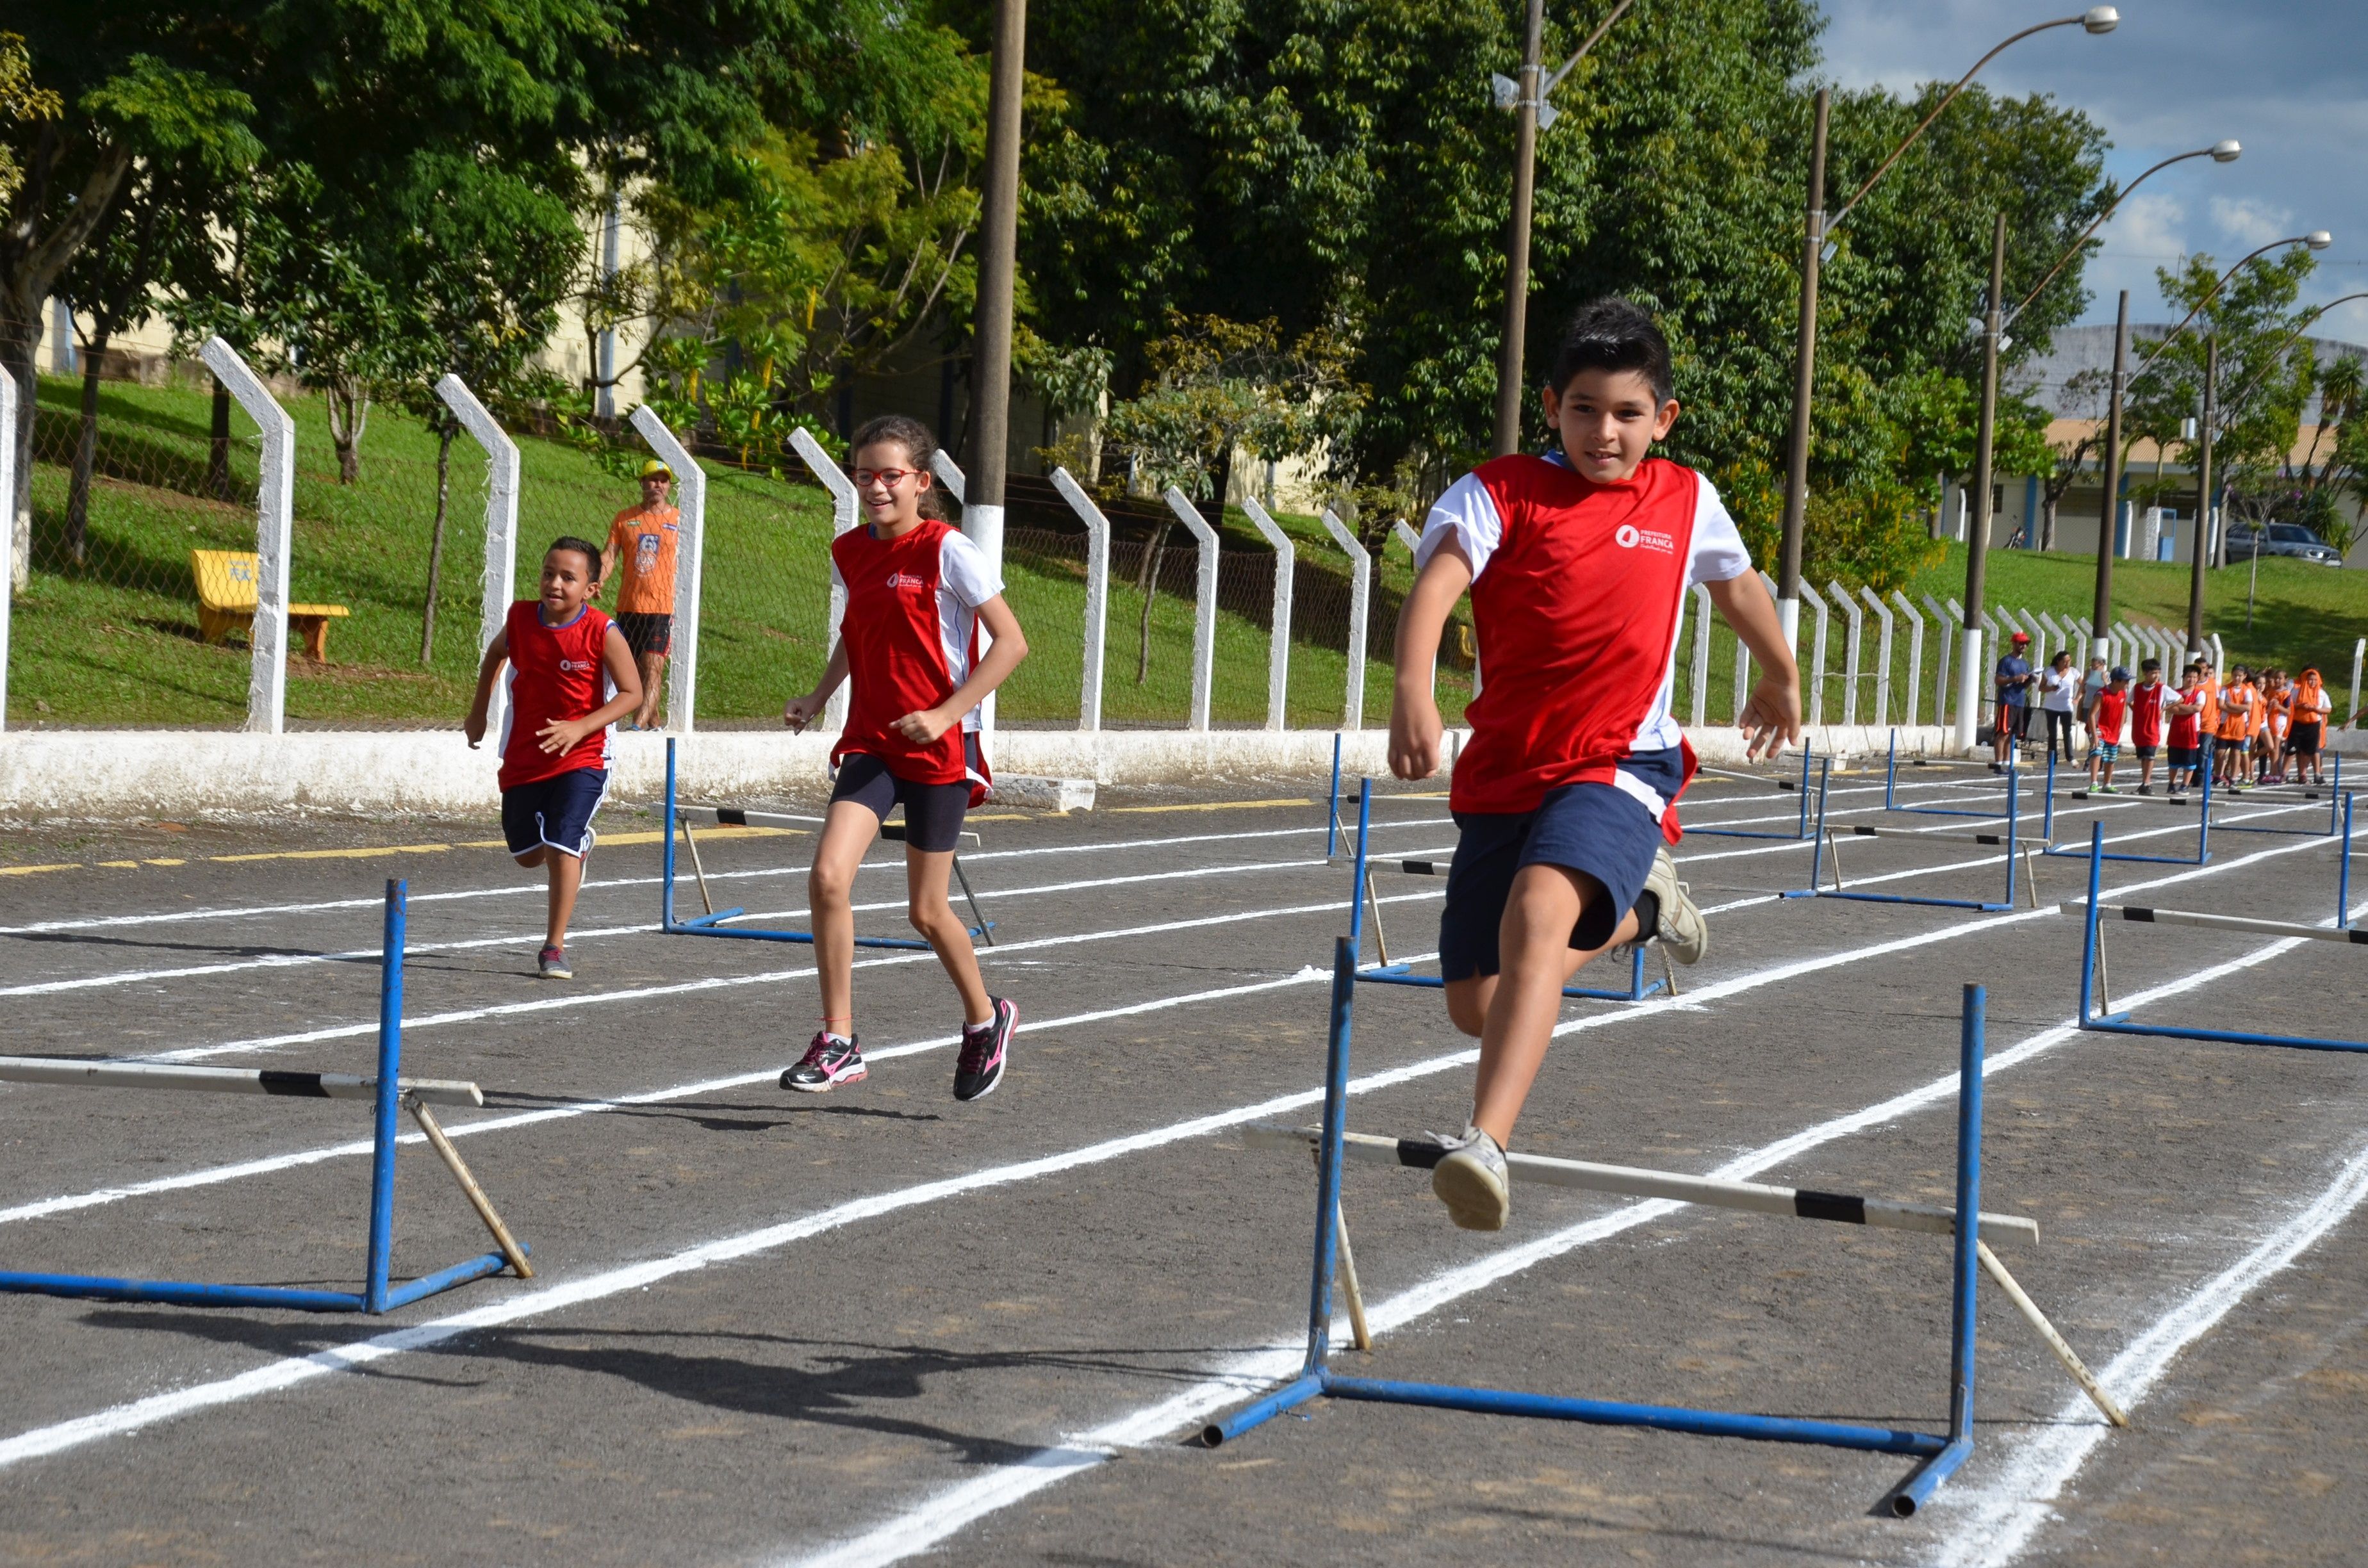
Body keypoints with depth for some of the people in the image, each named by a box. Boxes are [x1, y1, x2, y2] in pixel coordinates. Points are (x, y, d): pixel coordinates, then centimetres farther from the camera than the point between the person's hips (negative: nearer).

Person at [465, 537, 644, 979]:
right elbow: (496, 653, 17)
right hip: (523, 757, 5)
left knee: (561, 848, -17)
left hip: (580, 758, -5)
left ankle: (554, 948, -7)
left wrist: (579, 728, -26)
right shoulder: (521, 618, -6)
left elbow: (632, 693, -15)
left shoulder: (603, 633, -16)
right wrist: (479, 711, 17)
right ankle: (579, 843, 50)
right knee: (527, 854, 15)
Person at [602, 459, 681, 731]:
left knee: (653, 668, -14)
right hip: (628, 606, 3)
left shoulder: (678, 520, 5)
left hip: (663, 607, -3)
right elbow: (609, 556, 3)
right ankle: (653, 722, 19)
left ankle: (639, 724, -23)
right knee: (635, 669, 8)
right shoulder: (625, 518, 9)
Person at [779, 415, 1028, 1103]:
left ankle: (986, 1020, 32)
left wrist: (945, 714, -19)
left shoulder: (946, 551, -11)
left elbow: (1012, 641, -12)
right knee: (828, 877, -16)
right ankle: (838, 1042, -6)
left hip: (939, 747, -5)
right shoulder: (849, 553, 7)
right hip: (870, 740, 5)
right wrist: (818, 697, 11)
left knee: (926, 910, 5)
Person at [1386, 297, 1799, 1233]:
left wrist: (1782, 680, 44)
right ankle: (1632, 913, 34)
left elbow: (1738, 585, 28)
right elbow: (1435, 584, -21)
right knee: (1477, 1005, 6)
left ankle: (1486, 1143, -43)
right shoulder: (1498, 492, -3)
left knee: (1537, 914, -32)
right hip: (1503, 773, 2)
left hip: (1621, 769, -2)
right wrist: (1413, 689, -40)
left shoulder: (1686, 501, 6)